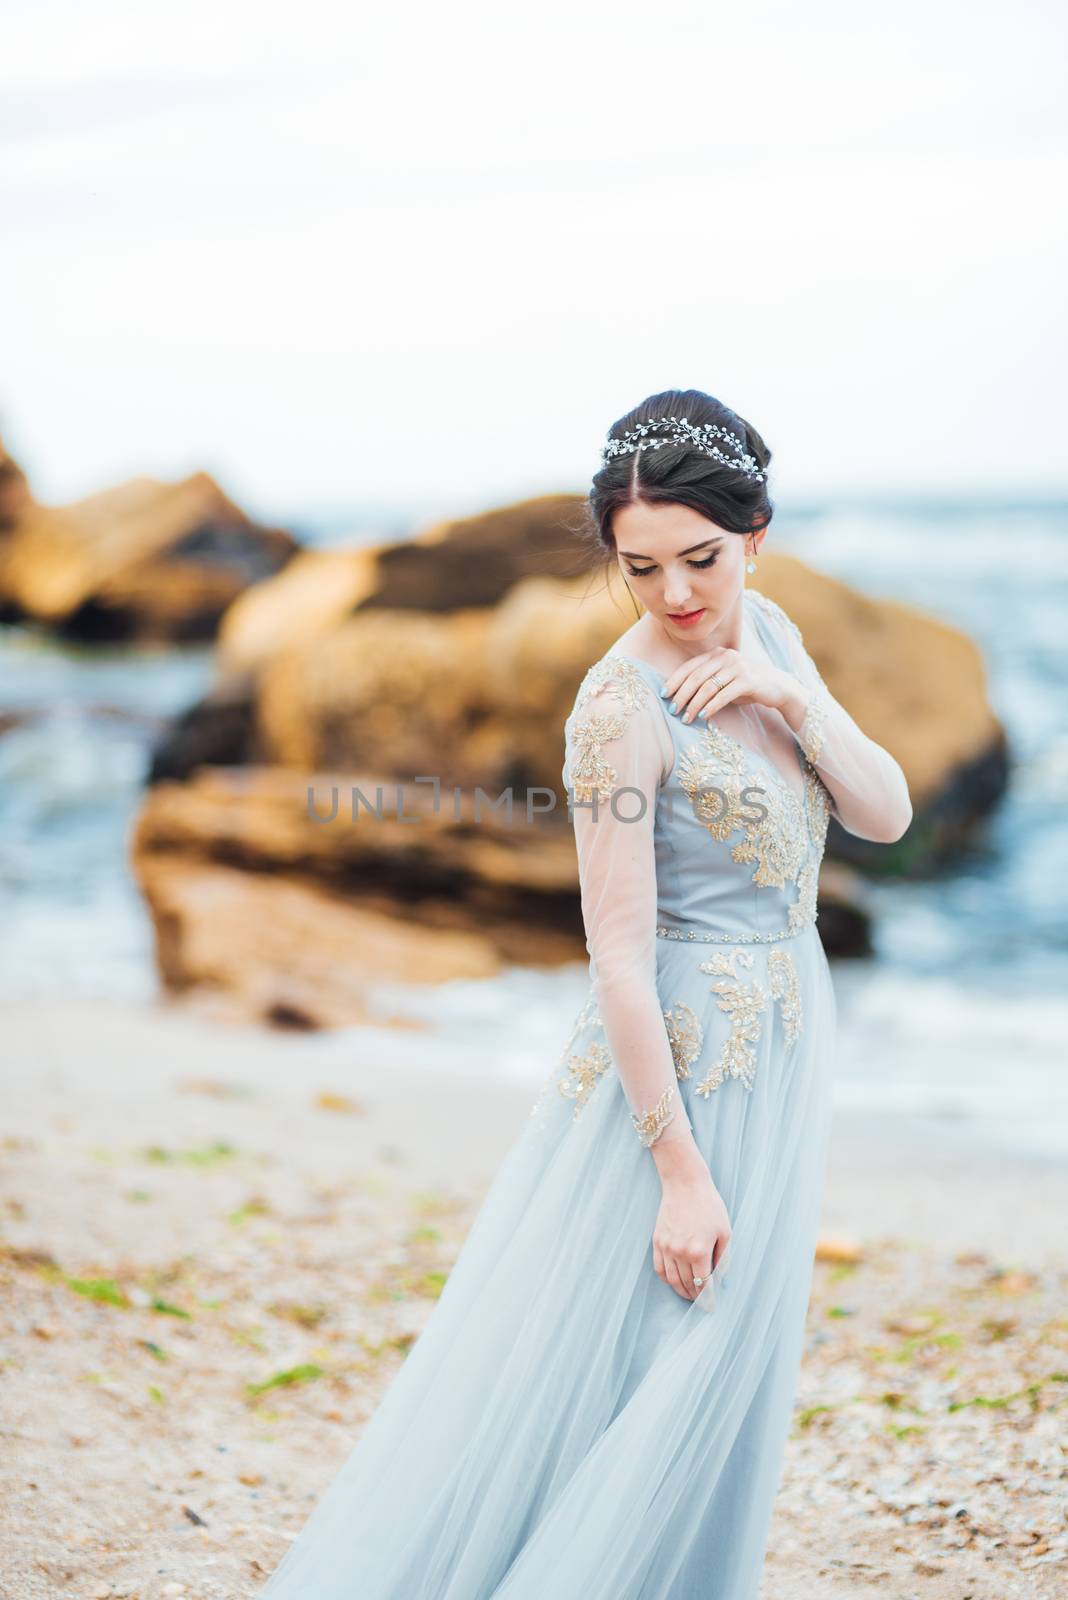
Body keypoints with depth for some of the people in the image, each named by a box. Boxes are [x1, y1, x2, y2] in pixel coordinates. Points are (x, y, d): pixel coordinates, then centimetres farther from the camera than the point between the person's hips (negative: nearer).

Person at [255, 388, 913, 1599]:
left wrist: (794, 696, -13)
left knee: (718, 1379, 17)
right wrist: (681, 1169, -21)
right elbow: (620, 961, -21)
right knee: (574, 1376, -1)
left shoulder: (767, 636, 3)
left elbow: (886, 815, 3)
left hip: (778, 1057, 8)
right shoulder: (622, 705, -20)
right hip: (674, 1064, -8)